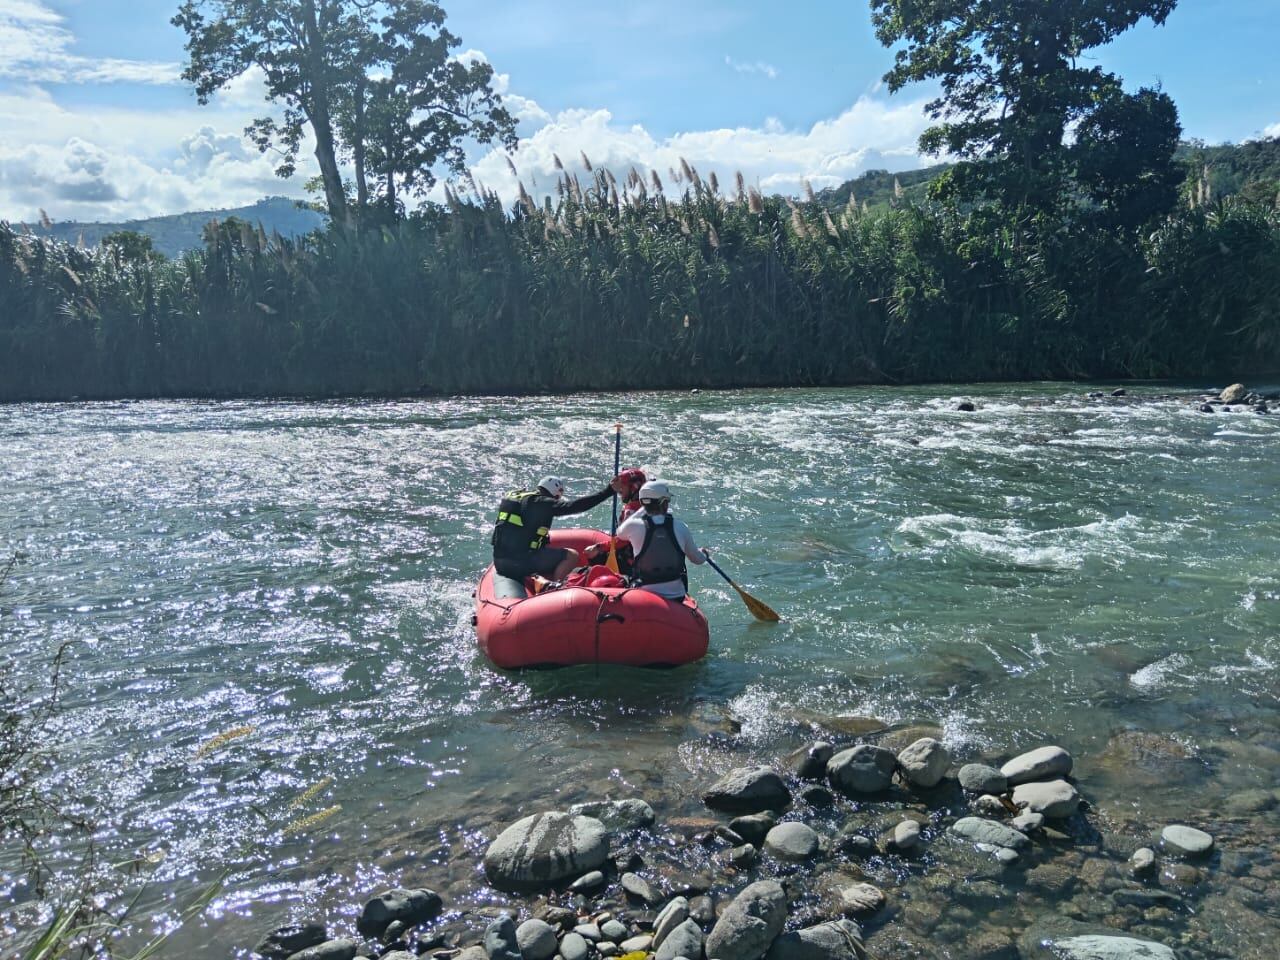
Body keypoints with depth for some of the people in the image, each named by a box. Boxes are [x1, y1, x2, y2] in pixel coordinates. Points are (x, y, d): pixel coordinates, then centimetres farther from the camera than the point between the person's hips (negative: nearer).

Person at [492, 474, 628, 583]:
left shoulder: (513, 497, 16)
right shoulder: (543, 503, -8)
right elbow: (576, 505, -14)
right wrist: (610, 491, -14)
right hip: (520, 562, -9)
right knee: (571, 556, -5)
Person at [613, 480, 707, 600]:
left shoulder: (634, 526, -12)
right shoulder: (680, 527, -7)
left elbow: (620, 533, 14)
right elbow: (697, 559, 7)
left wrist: (641, 511, 20)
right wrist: (704, 555, 31)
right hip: (676, 598, 3)